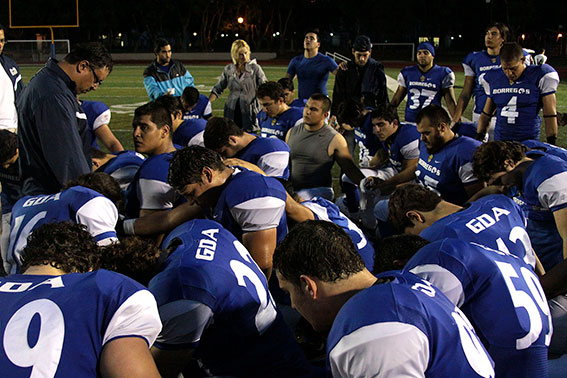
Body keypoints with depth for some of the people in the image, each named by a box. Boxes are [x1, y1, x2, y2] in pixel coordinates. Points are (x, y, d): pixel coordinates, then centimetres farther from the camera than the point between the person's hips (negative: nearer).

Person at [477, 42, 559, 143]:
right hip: (499, 141, 3)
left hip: (528, 142, -3)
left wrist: (551, 144, -4)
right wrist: (479, 138, 17)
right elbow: (486, 114, 18)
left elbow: (550, 115, -3)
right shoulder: (494, 78, 8)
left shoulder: (539, 78, -5)